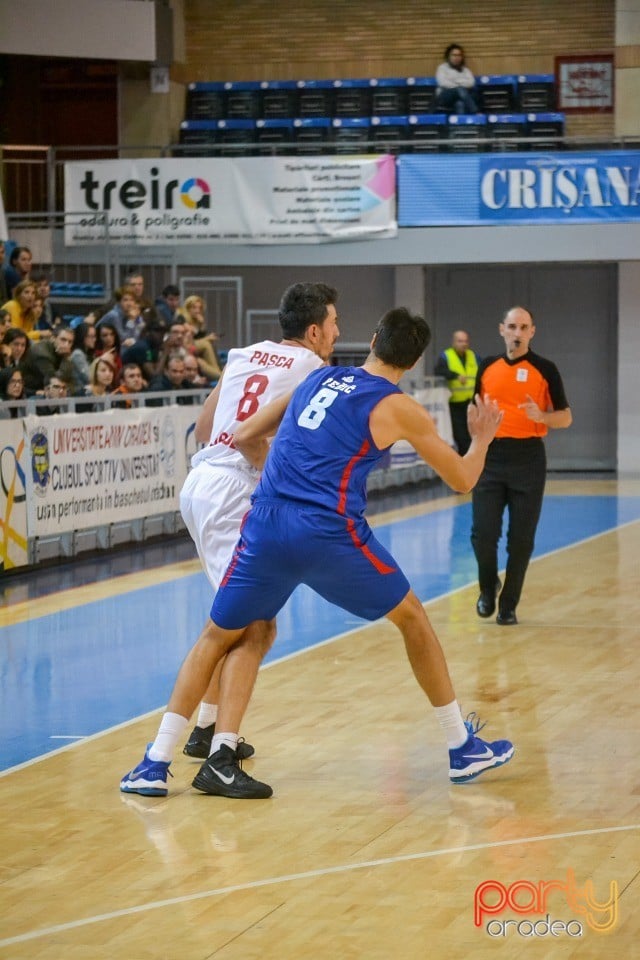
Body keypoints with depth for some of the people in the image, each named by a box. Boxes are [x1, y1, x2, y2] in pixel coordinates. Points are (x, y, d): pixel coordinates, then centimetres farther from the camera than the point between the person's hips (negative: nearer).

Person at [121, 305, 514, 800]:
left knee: (219, 636, 17)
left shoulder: (318, 379, 19)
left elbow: (245, 438, 27)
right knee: (413, 619, 18)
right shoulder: (399, 408, 5)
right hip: (330, 535, -3)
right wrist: (482, 437, 33)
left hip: (267, 526, 3)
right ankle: (464, 749, 24)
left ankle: (155, 765, 7)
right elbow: (463, 480, 13)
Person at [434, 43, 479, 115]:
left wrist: (457, 81, -6)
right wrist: (461, 85, -5)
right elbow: (443, 83, -6)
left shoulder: (465, 69, 22)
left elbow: (471, 83, 2)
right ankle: (475, 114, -46)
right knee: (460, 90, -35)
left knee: (460, 103, -36)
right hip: (445, 98, -3)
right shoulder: (442, 68, 14)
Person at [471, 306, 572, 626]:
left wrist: (541, 416, -19)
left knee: (521, 539, 1)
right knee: (483, 533, -6)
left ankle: (508, 605, 13)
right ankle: (488, 588, 21)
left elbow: (565, 417, 1)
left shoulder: (545, 369, 0)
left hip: (528, 459, -2)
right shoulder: (487, 367, 9)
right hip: (491, 458, 2)